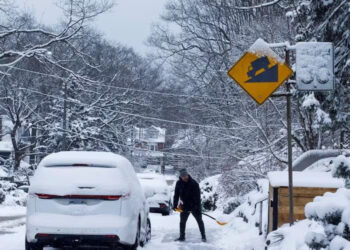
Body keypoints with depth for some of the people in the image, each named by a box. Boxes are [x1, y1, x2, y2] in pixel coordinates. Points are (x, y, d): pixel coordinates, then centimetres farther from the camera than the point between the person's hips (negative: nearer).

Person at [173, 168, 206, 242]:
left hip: (194, 206, -4)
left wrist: (198, 206, -22)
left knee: (199, 221, 1)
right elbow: (176, 195, 4)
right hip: (184, 206, 4)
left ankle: (203, 237, 8)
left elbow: (197, 196, -16)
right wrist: (175, 205, -3)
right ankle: (182, 237, 21)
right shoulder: (179, 184, -3)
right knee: (182, 222, 9)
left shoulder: (194, 183, -15)